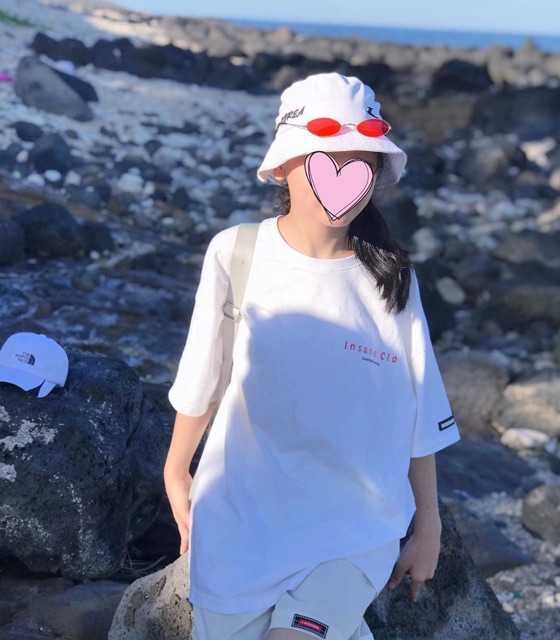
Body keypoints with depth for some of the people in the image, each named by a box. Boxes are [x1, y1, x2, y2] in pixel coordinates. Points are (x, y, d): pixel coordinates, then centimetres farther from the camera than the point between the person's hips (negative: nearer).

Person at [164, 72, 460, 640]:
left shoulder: (391, 280, -7)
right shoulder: (235, 253, -8)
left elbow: (419, 415, 0)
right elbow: (201, 382, 2)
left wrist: (428, 526, 6)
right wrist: (177, 474, 13)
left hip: (354, 523, -1)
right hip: (241, 511, 1)